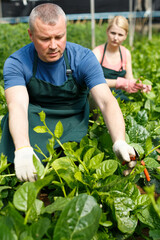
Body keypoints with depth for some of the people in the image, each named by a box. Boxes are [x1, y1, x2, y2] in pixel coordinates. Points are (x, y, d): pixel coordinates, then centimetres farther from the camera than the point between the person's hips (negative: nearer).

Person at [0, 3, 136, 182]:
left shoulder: (84, 58, -16)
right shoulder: (17, 63, -17)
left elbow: (107, 101, -25)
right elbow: (17, 105, -33)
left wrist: (120, 142, -43)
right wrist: (22, 149, -53)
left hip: (74, 123, 1)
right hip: (33, 122, 0)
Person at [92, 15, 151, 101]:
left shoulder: (126, 53, 7)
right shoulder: (97, 52, -9)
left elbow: (129, 79, 10)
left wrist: (140, 86, -12)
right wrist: (120, 83, -30)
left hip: (119, 97, 4)